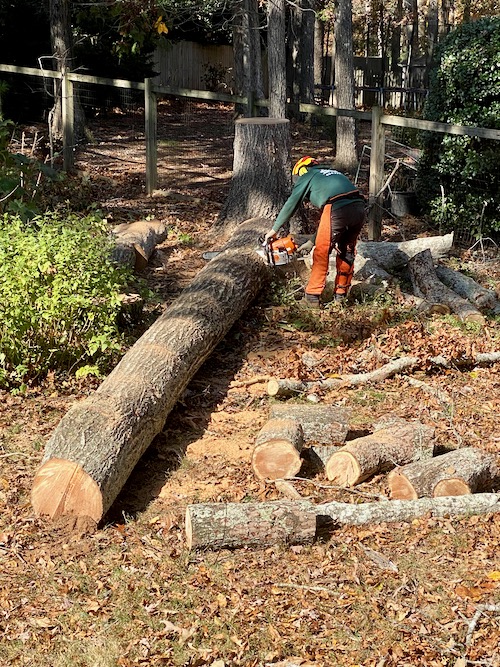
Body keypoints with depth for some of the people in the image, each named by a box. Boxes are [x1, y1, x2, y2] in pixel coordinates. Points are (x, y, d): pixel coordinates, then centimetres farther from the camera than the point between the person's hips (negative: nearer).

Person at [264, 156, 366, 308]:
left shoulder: (307, 176, 20)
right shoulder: (333, 173, 37)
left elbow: (290, 205, 22)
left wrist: (274, 230, 32)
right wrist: (312, 241, 39)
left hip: (337, 209, -6)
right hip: (359, 207, 6)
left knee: (322, 252, 7)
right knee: (347, 252, 21)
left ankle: (313, 296, 9)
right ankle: (341, 294, 28)